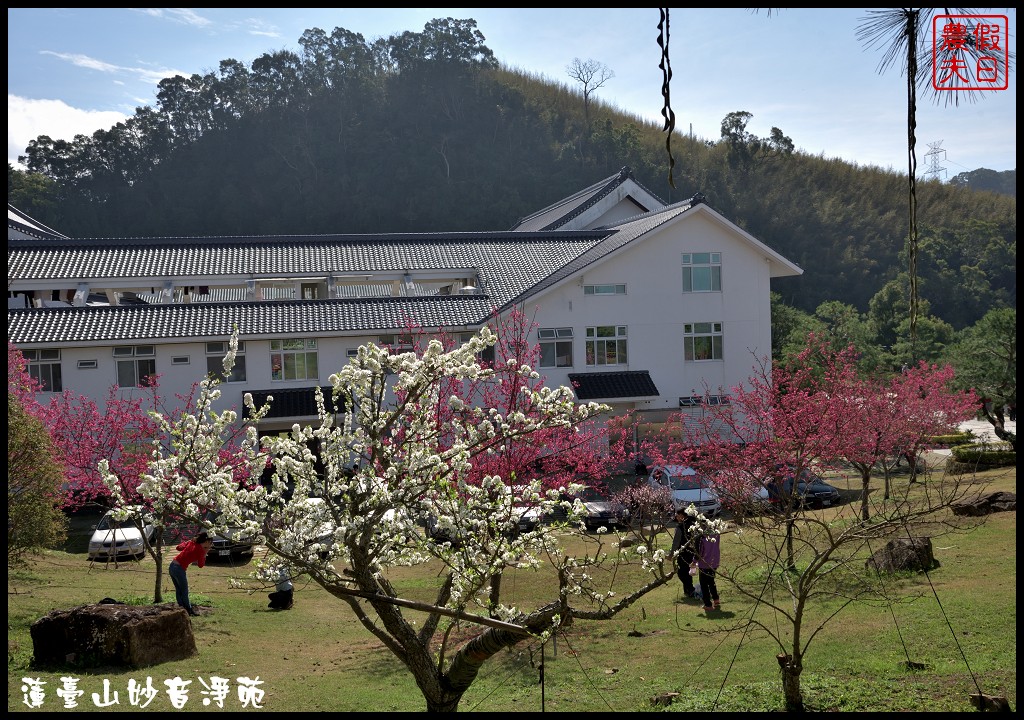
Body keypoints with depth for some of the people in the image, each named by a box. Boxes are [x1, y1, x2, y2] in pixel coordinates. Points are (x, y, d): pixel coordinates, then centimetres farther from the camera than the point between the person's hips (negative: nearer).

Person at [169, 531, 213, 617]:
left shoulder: (191, 542, 7)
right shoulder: (201, 550, -10)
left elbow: (179, 547, 18)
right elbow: (201, 565, 0)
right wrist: (205, 554, 6)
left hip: (171, 567, 7)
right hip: (179, 569, -7)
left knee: (178, 590, 19)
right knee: (184, 592, 8)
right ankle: (189, 610, 19)